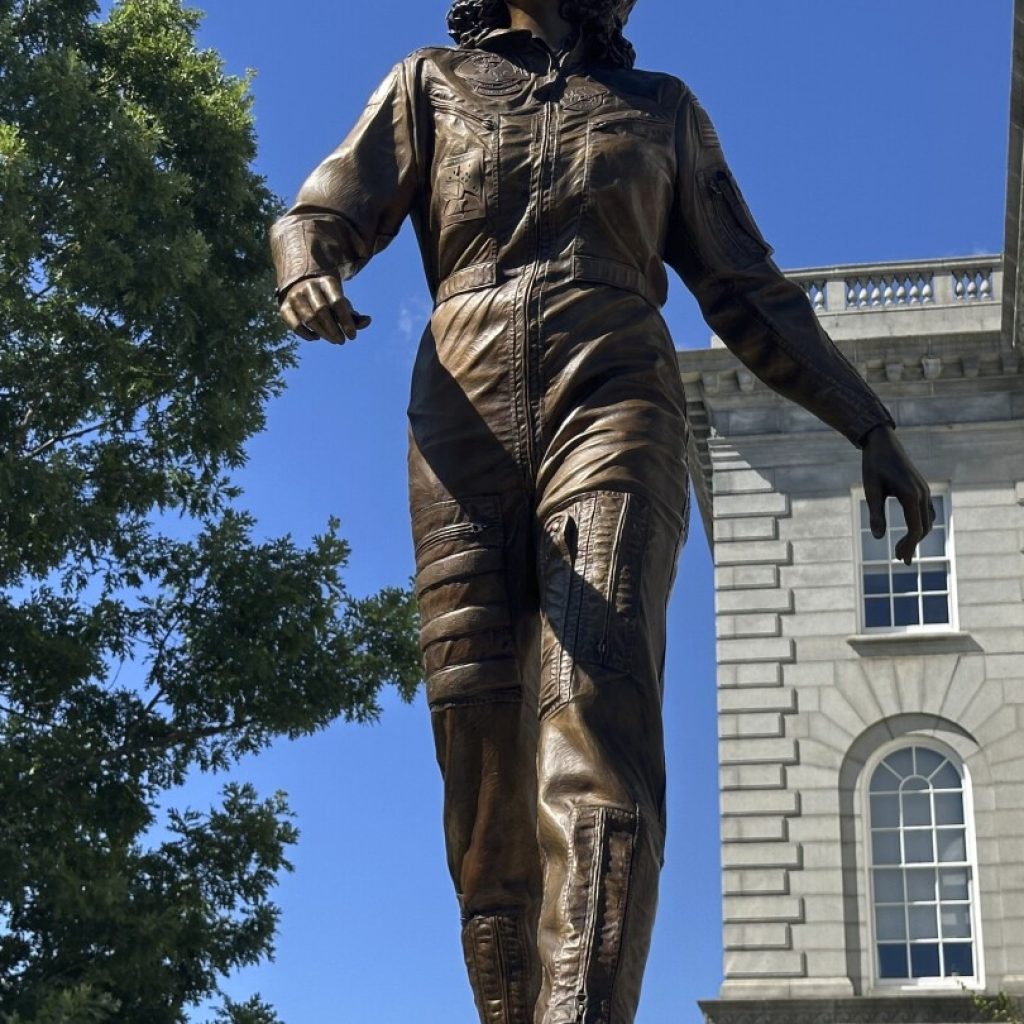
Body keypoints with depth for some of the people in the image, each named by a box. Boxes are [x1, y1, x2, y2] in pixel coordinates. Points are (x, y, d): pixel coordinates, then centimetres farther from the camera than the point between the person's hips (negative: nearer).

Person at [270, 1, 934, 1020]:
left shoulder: (662, 108, 26)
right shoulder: (431, 85, 24)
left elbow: (749, 294, 25)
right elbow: (321, 217, 11)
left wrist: (871, 427, 16)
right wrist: (308, 278, -14)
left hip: (614, 406, -1)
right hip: (464, 428, 2)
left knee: (597, 698, -25)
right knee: (480, 736, -9)